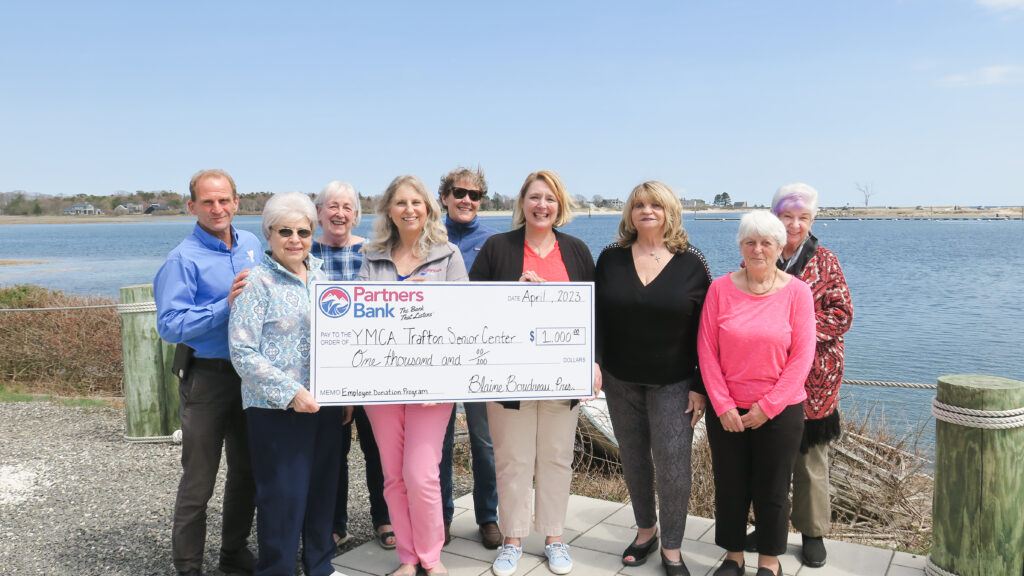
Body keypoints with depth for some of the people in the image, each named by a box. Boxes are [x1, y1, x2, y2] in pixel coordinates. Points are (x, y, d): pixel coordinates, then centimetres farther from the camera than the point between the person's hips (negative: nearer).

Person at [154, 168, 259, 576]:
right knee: (198, 480, 3)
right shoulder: (183, 260, -12)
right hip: (207, 376, -6)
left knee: (247, 469, 16)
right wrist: (226, 306, -24)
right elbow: (170, 325, -19)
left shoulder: (253, 245, 6)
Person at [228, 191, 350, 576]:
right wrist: (291, 392, -18)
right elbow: (242, 352, -14)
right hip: (276, 409, -5)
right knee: (282, 494, 1)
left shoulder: (319, 277, 10)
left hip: (324, 405, 6)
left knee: (323, 488, 13)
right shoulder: (257, 282, -8)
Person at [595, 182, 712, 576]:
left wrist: (701, 386, -7)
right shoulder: (611, 258, 1)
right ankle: (645, 531, 34)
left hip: (673, 384, -2)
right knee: (633, 460, 14)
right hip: (620, 381, 3)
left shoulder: (691, 263, -4)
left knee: (673, 466, -2)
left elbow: (704, 330, -4)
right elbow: (596, 317, 2)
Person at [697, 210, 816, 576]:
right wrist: (723, 405, -8)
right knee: (730, 487, 12)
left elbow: (802, 355, -7)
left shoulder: (796, 291, -5)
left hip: (780, 411, -1)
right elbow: (706, 349, -3)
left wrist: (768, 405, -11)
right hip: (726, 411, 1)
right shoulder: (720, 289, -2)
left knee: (772, 490, 10)